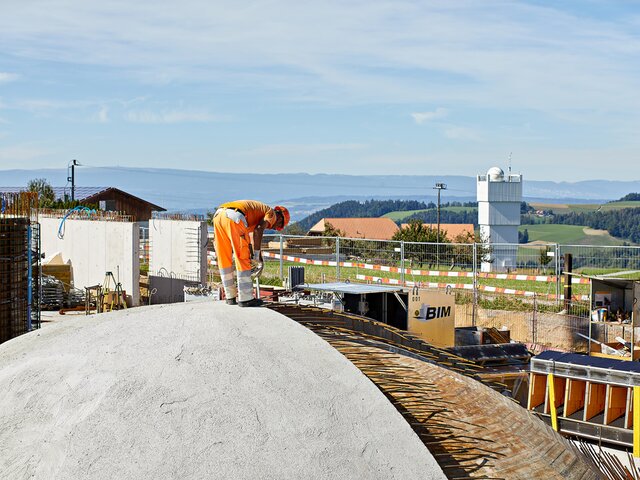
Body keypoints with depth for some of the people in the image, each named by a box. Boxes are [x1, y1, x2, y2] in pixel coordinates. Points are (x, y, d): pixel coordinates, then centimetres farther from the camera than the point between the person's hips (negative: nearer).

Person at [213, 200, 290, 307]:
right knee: (243, 260, 3)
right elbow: (258, 230, -5)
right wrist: (257, 255, -1)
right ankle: (245, 299, 8)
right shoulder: (272, 213, 15)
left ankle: (231, 296, 26)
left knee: (224, 259, 16)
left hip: (218, 216, 9)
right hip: (234, 219, -9)